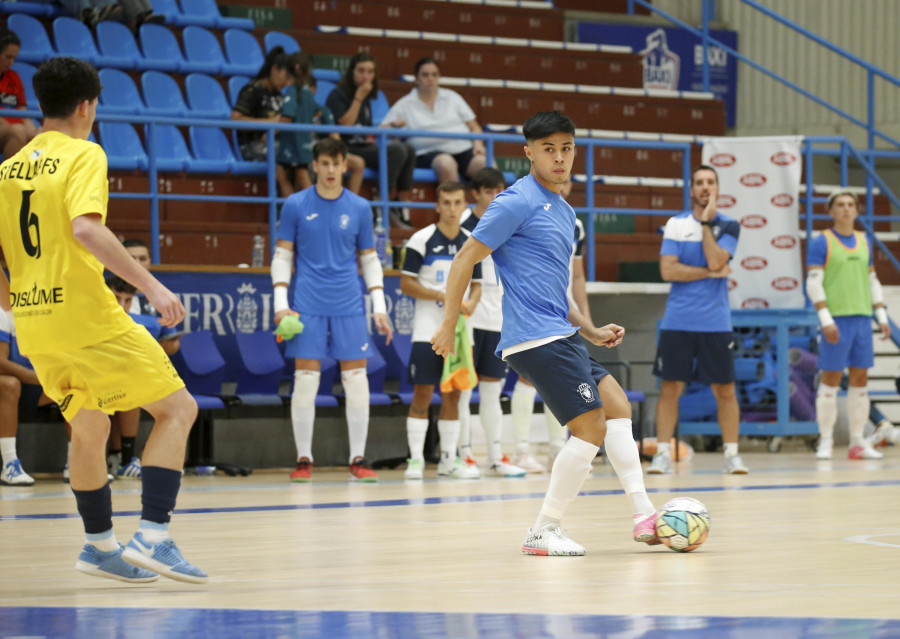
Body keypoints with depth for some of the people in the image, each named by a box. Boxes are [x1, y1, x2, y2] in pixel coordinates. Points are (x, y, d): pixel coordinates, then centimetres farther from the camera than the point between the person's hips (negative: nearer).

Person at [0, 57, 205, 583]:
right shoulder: (83, 154, -7)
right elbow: (85, 228, -23)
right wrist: (152, 286, -24)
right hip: (86, 317, -7)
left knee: (90, 429, 23)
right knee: (178, 408, -1)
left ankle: (100, 545, 32)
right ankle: (152, 538, -13)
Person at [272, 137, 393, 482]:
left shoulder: (359, 208, 7)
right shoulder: (296, 205, 3)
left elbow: (369, 259, 12)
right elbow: (282, 255, 5)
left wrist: (379, 306, 4)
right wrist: (281, 302, -5)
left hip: (349, 307, 1)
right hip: (308, 307, -1)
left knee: (356, 382, -2)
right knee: (305, 381, -3)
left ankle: (358, 460, 5)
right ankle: (303, 460, 5)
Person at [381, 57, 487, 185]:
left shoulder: (452, 97, 21)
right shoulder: (404, 105, 13)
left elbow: (474, 127, 21)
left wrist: (478, 144, 0)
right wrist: (393, 125, -14)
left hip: (463, 149, 3)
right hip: (429, 153, -3)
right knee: (446, 163, -40)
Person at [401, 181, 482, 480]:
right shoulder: (422, 239, -4)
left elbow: (477, 284, 15)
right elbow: (406, 284, -6)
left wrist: (470, 304, -7)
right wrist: (442, 296, -17)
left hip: (459, 330, 4)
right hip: (428, 329, -4)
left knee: (453, 395, 7)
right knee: (422, 393, -6)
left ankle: (448, 459, 13)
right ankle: (416, 459, -1)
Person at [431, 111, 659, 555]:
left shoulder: (564, 211, 20)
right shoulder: (518, 202, -8)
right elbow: (464, 260, -9)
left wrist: (591, 331, 23)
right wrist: (447, 326, -12)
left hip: (558, 335, 10)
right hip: (536, 339, -10)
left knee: (616, 404, 8)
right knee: (591, 427, -11)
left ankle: (642, 514, 7)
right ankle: (543, 532, -5)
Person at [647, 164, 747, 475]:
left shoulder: (728, 226, 4)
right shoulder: (676, 224, 5)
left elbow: (715, 261, -13)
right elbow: (667, 269, -6)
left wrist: (706, 222, -9)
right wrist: (710, 273, -8)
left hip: (715, 322, 0)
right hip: (678, 320, 0)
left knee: (724, 390, 2)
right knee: (670, 388, -1)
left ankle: (732, 455, 9)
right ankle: (663, 453, 5)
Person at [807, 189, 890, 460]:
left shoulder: (863, 242, 14)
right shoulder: (821, 242, -3)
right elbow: (814, 283, -9)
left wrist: (882, 316, 11)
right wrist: (826, 320, -17)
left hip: (862, 318, 5)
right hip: (837, 318, -5)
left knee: (860, 379, 5)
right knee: (830, 379, -5)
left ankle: (858, 442, 8)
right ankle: (826, 442, 0)